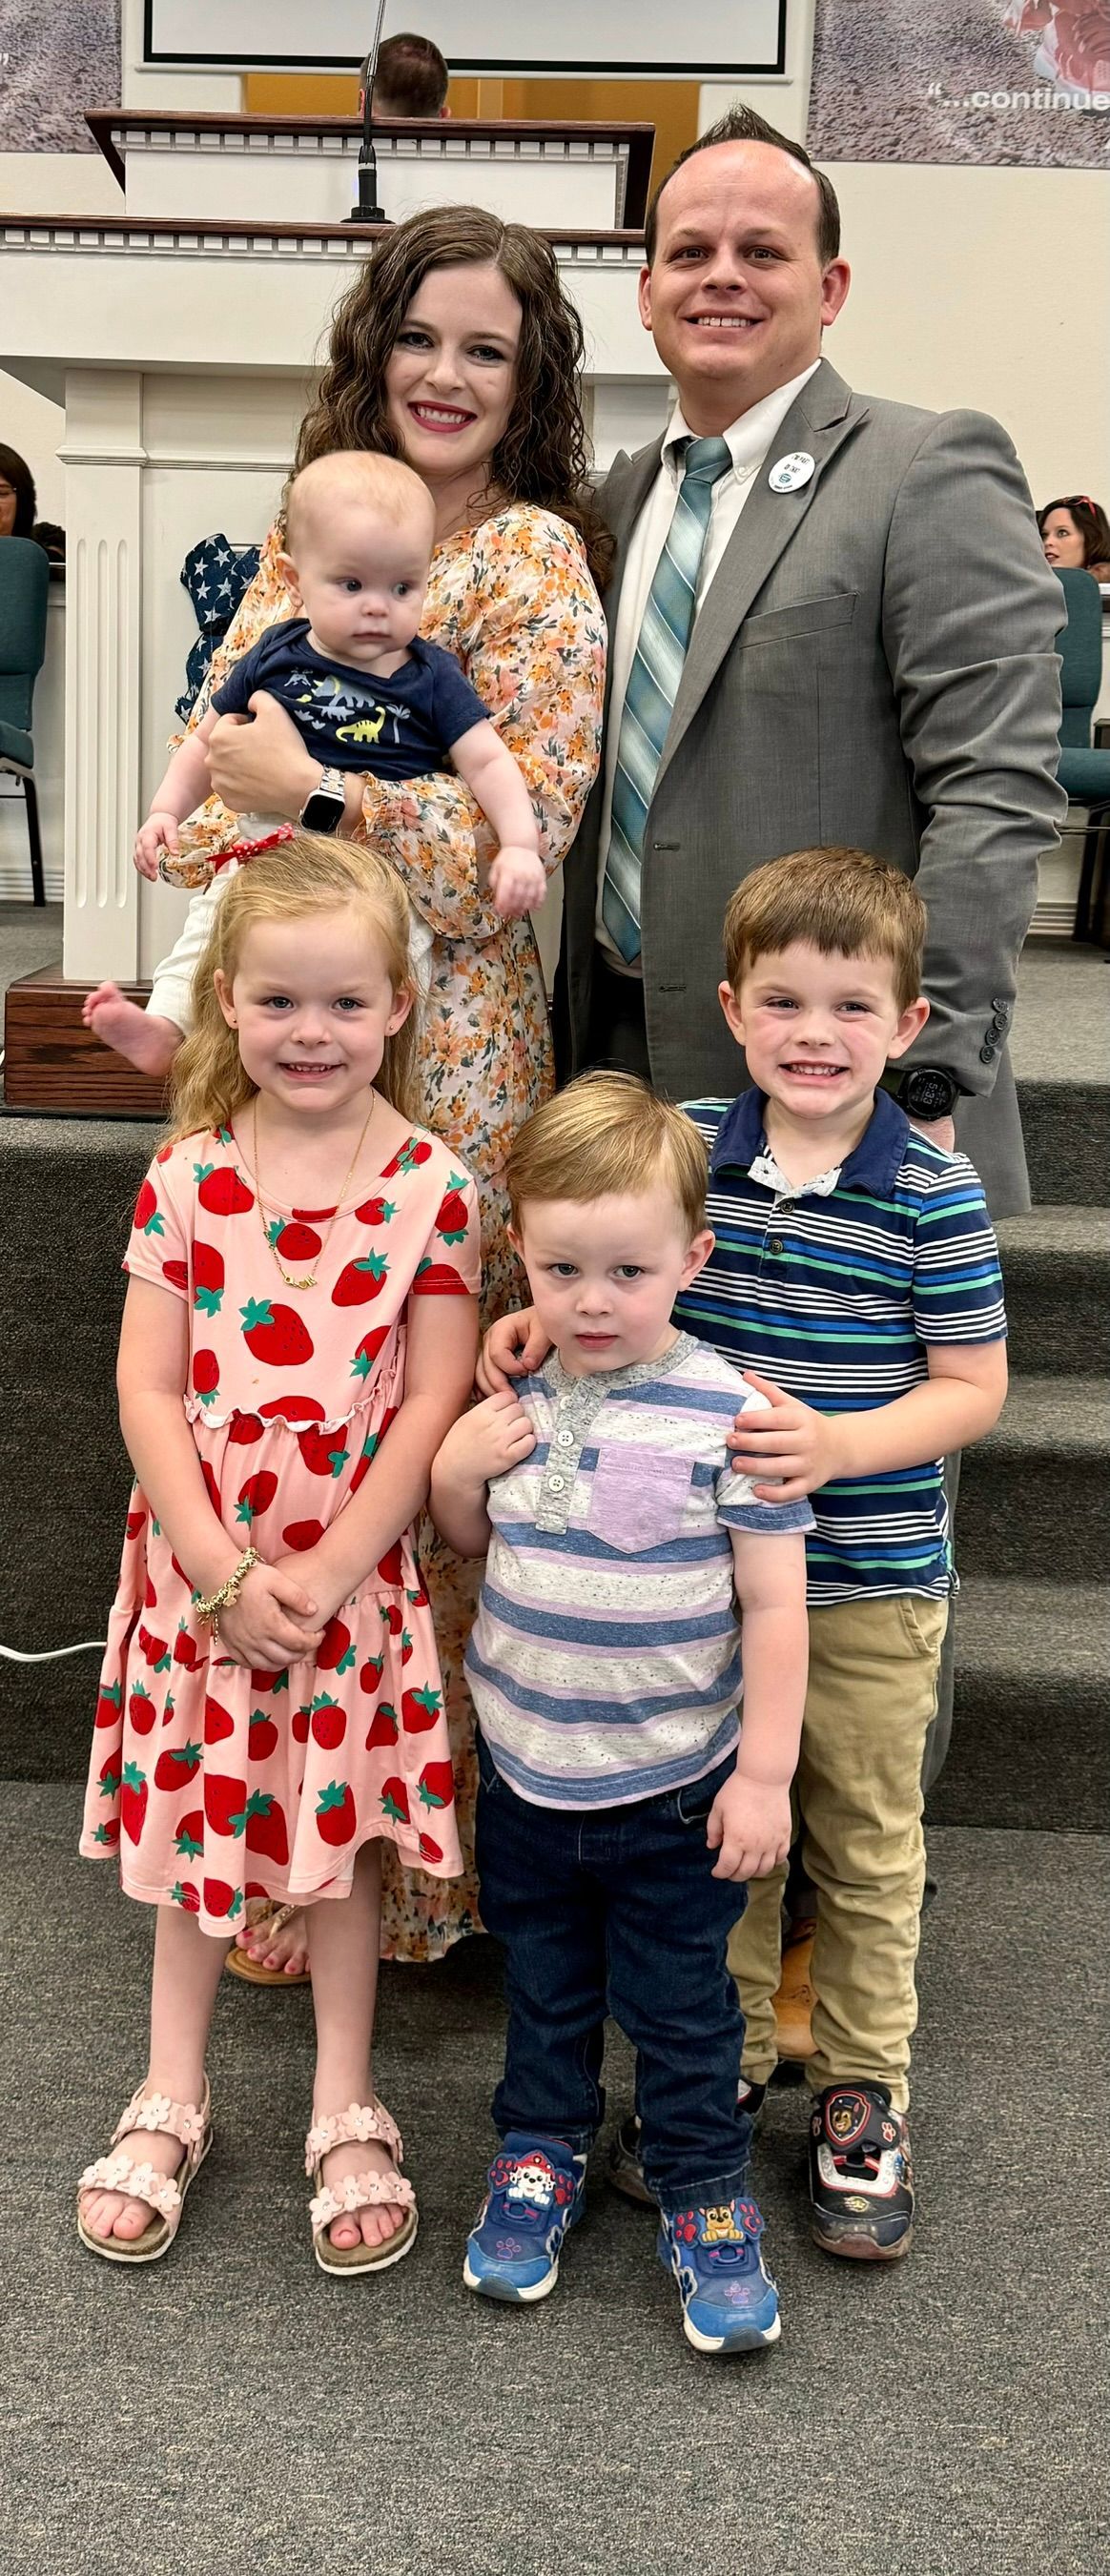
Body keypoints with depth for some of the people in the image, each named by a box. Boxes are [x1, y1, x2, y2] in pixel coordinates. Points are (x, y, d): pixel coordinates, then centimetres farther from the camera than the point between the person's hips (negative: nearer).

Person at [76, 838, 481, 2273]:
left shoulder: (432, 1188, -8)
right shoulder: (186, 1179, -5)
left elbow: (432, 1405, -9)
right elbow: (147, 1388, -7)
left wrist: (323, 1576, -15)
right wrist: (225, 1574, -14)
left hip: (354, 1578, -1)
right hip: (202, 1574, 1)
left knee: (341, 1835, 12)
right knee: (192, 1830, 14)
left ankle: (345, 2115, 29)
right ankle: (170, 2103, 33)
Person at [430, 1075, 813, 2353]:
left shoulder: (724, 1415, -19)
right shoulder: (513, 1396, -5)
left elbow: (775, 1603, -14)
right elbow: (470, 1540, 11)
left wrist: (765, 1773, -13)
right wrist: (453, 1474, -11)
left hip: (672, 1791, -4)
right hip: (523, 1771, 4)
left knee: (681, 2009, 13)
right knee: (542, 1985, 23)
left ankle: (704, 2199, 33)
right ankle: (540, 2153, 45)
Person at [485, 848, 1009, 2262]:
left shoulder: (936, 1194, -12)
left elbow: (973, 1387, -9)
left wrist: (837, 1443, -24)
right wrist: (541, 1324, -11)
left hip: (870, 1583, -2)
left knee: (867, 1846, 13)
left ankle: (862, 2090, 33)